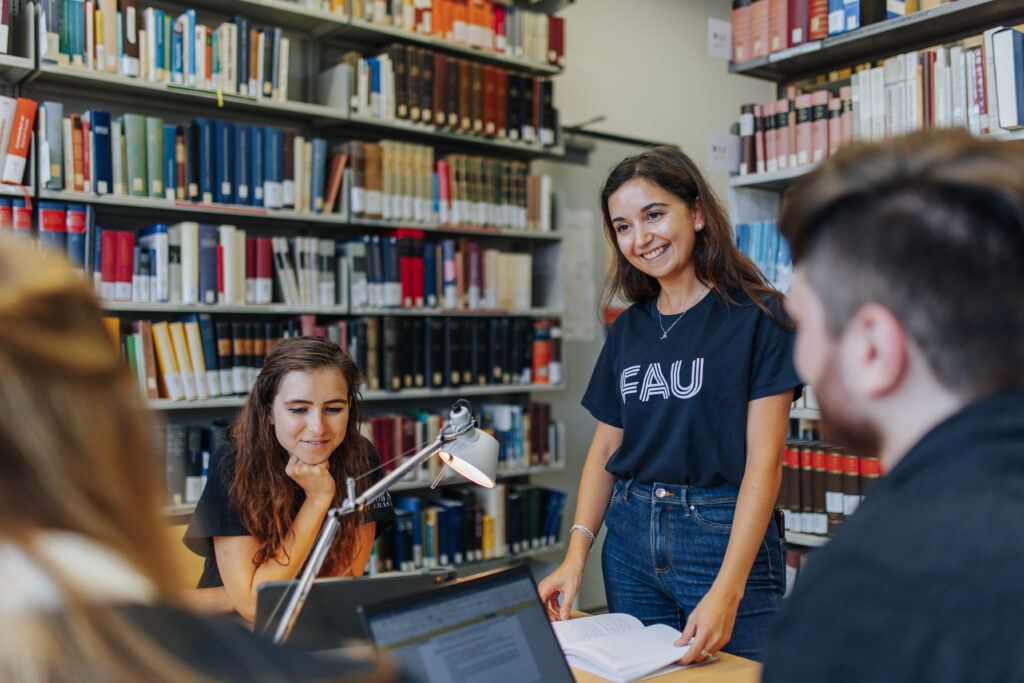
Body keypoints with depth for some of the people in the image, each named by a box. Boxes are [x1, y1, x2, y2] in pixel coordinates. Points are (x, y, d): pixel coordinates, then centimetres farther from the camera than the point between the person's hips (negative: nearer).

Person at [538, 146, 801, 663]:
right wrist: (576, 556, -2)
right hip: (630, 539, 5)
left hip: (725, 538, -5)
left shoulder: (757, 315, -8)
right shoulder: (628, 329, 9)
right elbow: (605, 449, 10)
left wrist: (727, 590, -21)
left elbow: (764, 459, -13)